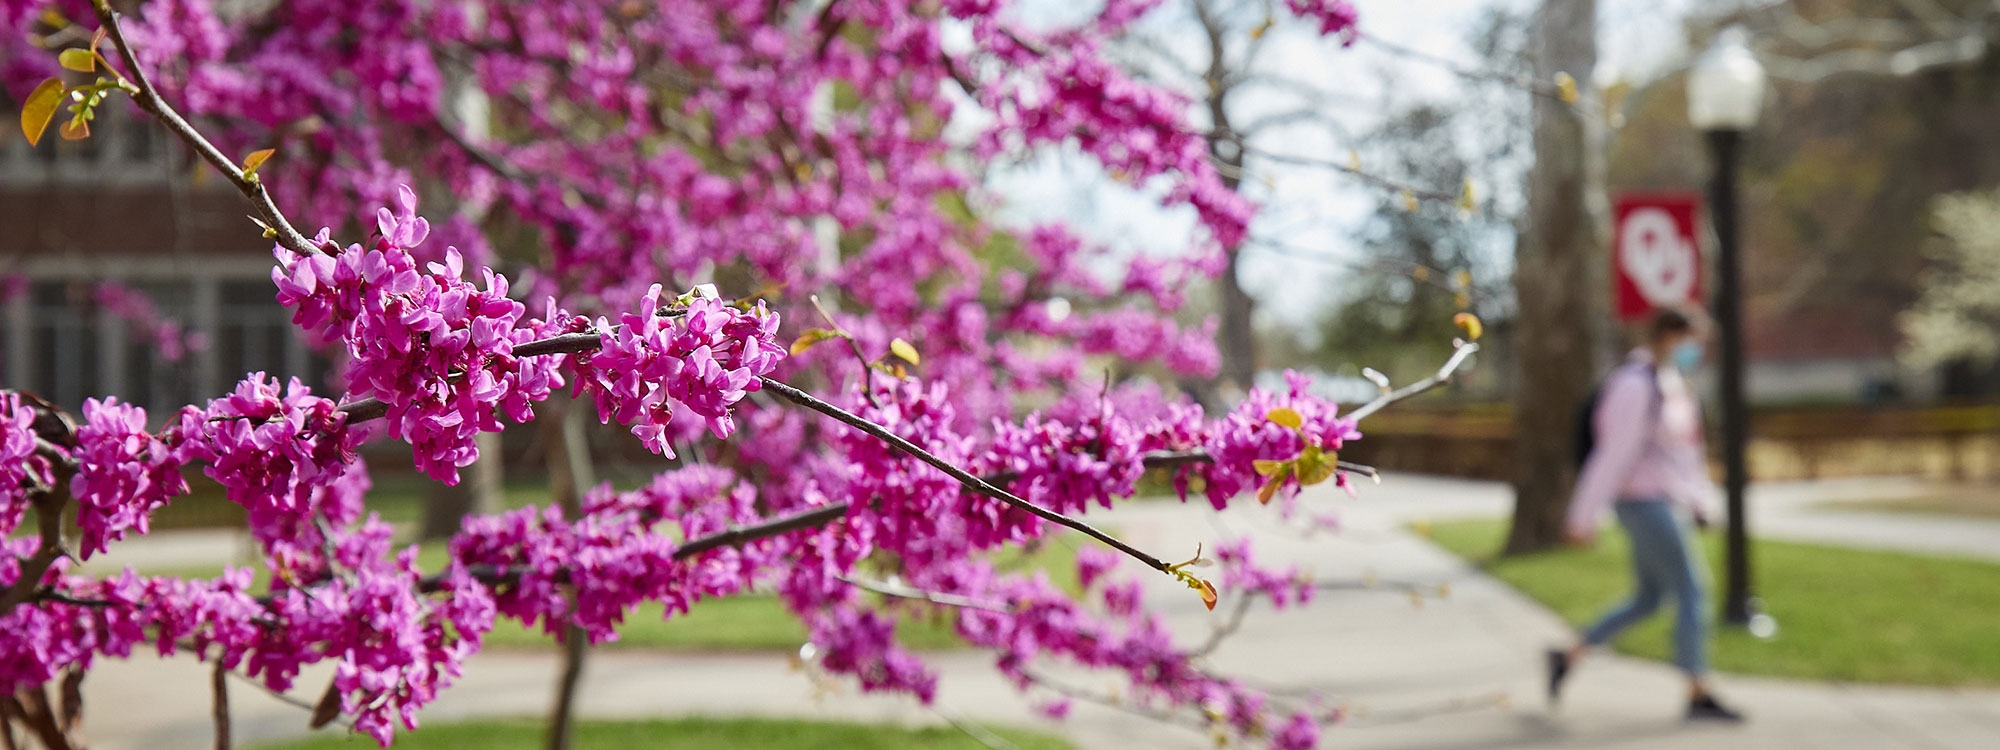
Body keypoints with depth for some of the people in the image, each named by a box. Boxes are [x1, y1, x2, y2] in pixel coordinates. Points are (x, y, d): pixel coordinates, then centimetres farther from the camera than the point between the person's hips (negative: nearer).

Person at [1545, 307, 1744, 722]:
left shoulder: (1670, 382, 13)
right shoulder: (1635, 385, -19)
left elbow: (1684, 448, 20)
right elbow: (1614, 455, -20)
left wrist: (1701, 501, 18)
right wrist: (1584, 518, -18)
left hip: (1662, 504, 10)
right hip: (1643, 504, -10)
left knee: (1647, 600, 13)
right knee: (1690, 593, -7)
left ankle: (1567, 657, 19)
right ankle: (1699, 696, 0)